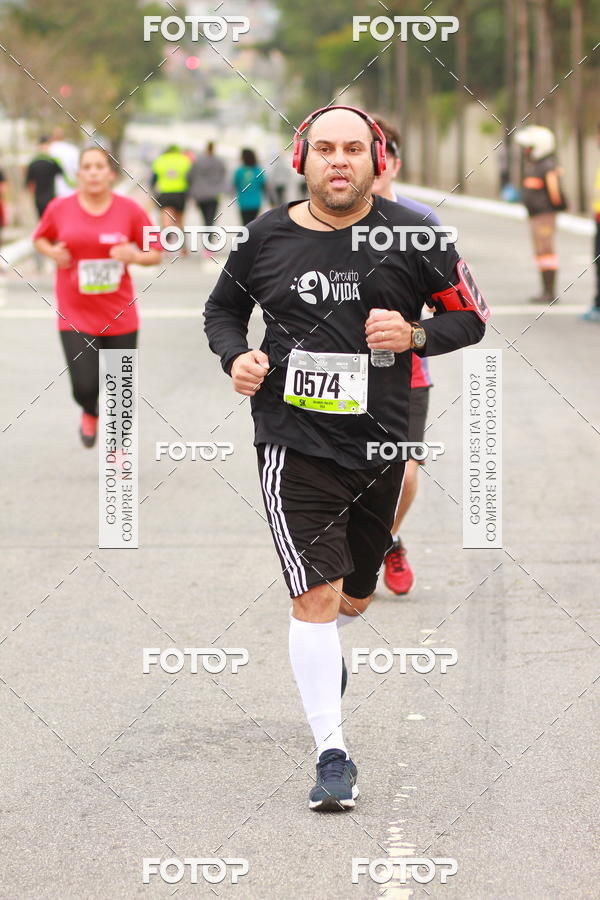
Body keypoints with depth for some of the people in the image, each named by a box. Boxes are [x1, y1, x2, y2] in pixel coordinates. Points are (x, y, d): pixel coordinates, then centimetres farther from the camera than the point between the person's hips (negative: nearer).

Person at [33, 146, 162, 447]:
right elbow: (40, 238, 16)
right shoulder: (60, 208, -3)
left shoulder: (130, 210, -4)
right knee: (85, 386, -13)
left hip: (119, 317, 1)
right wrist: (53, 253, -5)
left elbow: (155, 253, 4)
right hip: (75, 316, -1)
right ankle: (90, 413, 26)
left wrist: (135, 256, -17)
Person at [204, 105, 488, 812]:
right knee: (316, 596, -13)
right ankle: (331, 756, -9)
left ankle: (325, 650, 55)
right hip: (294, 442, -2)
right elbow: (222, 308, 15)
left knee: (354, 596, 19)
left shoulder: (412, 236, -3)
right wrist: (235, 357, -5)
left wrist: (414, 335, -15)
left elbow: (471, 316, 4)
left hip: (380, 442, 2)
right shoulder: (266, 237, -2)